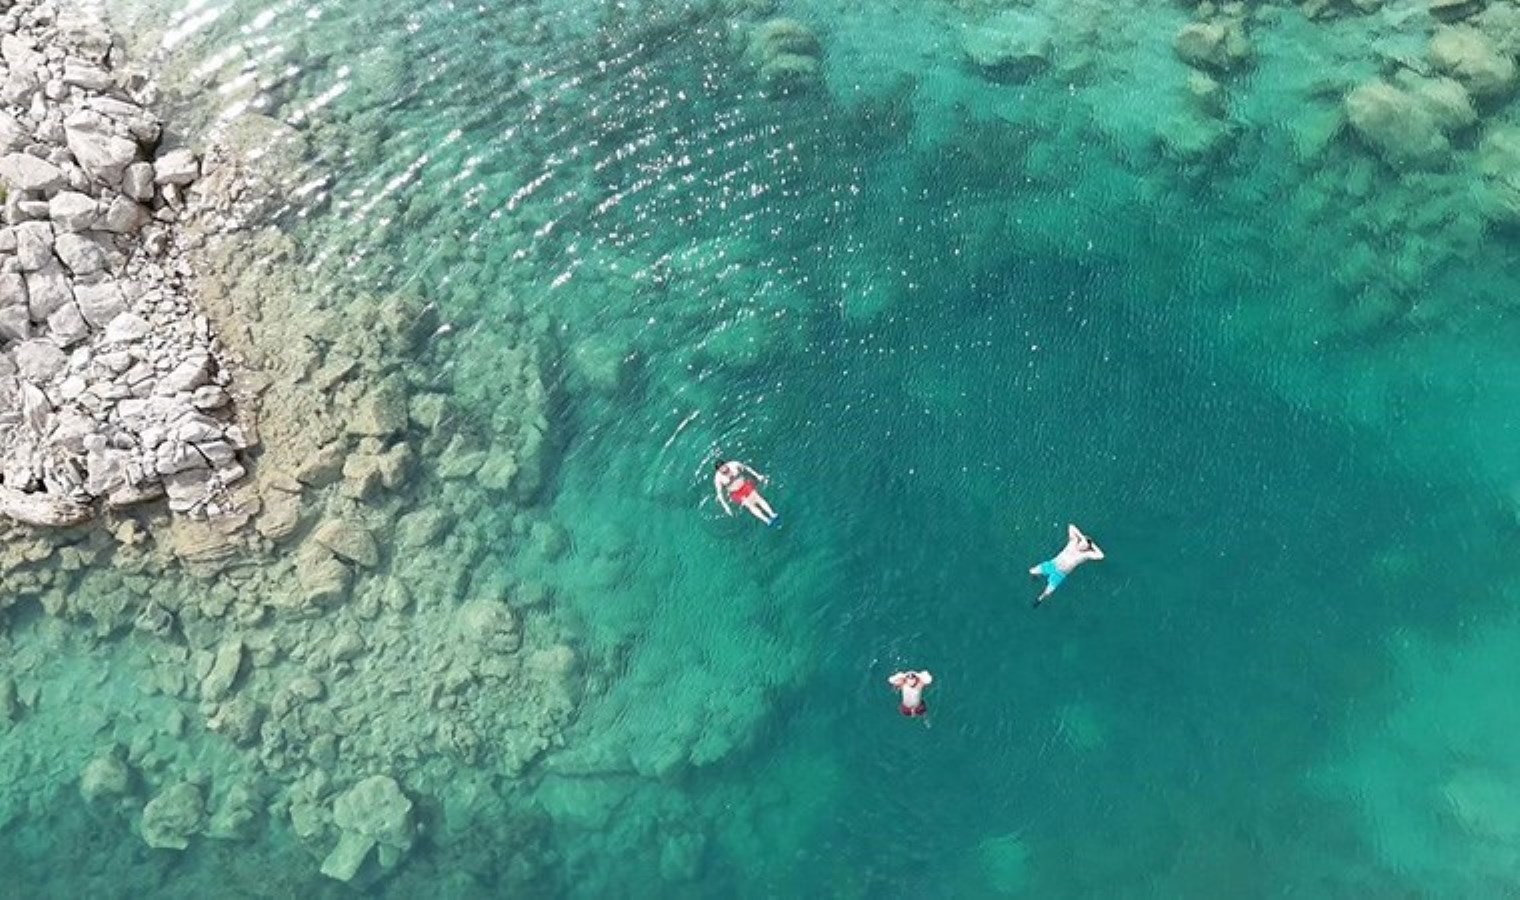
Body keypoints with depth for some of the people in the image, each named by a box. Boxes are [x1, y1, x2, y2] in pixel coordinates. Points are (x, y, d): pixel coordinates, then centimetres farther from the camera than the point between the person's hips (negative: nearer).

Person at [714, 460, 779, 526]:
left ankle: (773, 515, -21)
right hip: (736, 493, -2)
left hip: (745, 485, 2)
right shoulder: (718, 478, -17)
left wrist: (757, 475, 3)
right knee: (750, 505, -16)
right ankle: (768, 521, -23)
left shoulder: (733, 464, -11)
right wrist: (726, 506, -16)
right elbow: (719, 493, -12)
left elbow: (747, 468, 3)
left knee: (757, 498, -15)